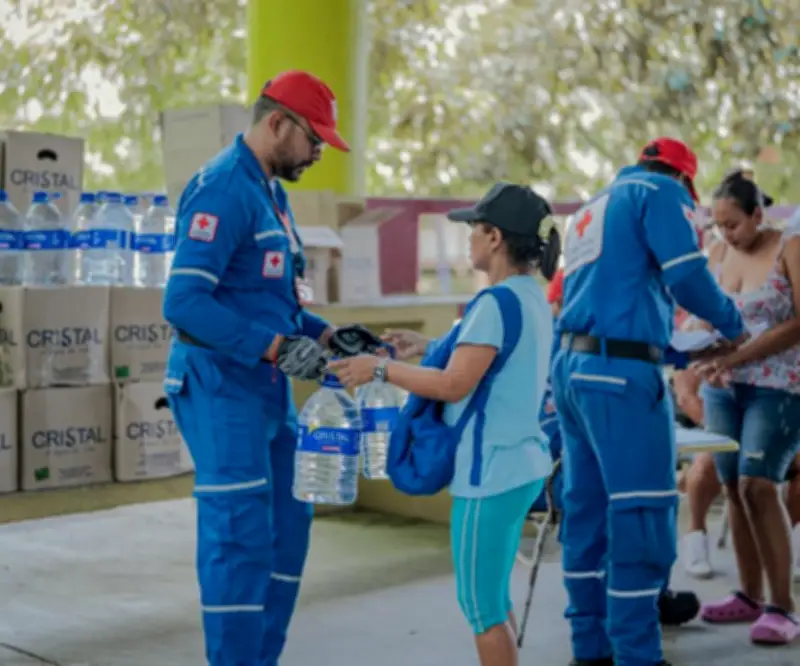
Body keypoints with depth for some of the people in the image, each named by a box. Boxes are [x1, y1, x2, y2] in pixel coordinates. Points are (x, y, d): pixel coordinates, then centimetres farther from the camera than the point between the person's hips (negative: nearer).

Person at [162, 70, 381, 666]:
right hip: (222, 387, -10)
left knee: (288, 526, 13)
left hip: (268, 390, 10)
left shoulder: (269, 191, 15)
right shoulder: (222, 189, -16)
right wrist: (277, 347, -25)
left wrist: (326, 334, 7)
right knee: (241, 539, -7)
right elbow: (184, 302, -24)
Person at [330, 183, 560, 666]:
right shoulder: (533, 297, 10)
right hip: (520, 464, 10)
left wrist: (380, 368, -13)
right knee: (493, 597, 20)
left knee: (480, 603, 2)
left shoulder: (497, 302, -19)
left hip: (493, 472, -10)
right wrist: (428, 346, 17)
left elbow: (453, 385, -22)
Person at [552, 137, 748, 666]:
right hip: (622, 371, -9)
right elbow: (687, 277, -12)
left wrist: (680, 353, 30)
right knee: (642, 516, -6)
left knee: (588, 511, 11)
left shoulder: (593, 208, 26)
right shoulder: (660, 192, 1)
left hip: (574, 365, 9)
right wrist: (733, 325, 6)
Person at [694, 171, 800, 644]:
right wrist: (707, 355, -9)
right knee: (734, 486, 2)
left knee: (758, 485, -15)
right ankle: (750, 595, 13)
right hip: (724, 388, 5)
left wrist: (736, 358, -20)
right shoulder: (719, 255, 10)